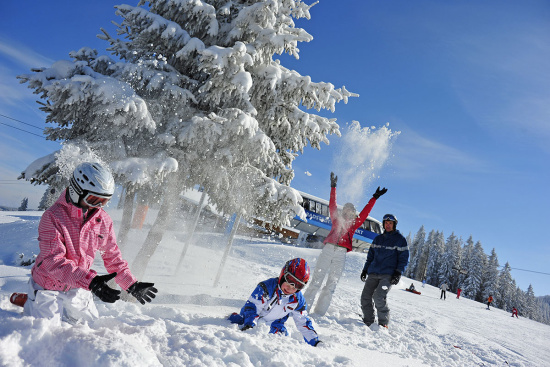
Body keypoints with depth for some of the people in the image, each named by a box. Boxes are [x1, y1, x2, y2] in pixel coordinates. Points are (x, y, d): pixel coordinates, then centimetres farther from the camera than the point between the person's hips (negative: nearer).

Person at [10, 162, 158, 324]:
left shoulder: (103, 220, -8)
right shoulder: (52, 217, -23)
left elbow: (112, 256, 2)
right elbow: (54, 261, -31)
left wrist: (132, 285, -3)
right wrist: (91, 281, -43)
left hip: (78, 289, 5)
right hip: (49, 286, -5)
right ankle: (28, 302, 26)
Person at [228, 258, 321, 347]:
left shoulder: (298, 300, -15)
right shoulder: (267, 287, -30)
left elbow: (303, 323, -7)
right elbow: (252, 306, -31)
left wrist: (315, 342, -12)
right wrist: (249, 325, -46)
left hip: (273, 323, 3)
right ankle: (234, 317, 20)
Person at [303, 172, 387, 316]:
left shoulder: (354, 224, 19)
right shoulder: (336, 219, 18)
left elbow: (365, 213, 21)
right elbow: (332, 205, 18)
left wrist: (374, 198, 21)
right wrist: (333, 187, 18)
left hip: (341, 255, 1)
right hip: (327, 250, -1)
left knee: (331, 285, 0)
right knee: (316, 280, -5)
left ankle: (319, 313, 4)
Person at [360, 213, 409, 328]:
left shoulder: (400, 239, 4)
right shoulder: (377, 239, 17)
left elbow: (404, 258, 2)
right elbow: (370, 256, 23)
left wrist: (398, 273, -9)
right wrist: (365, 270, 16)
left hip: (388, 275, -5)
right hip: (373, 273, 5)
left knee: (379, 297, -20)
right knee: (365, 297, -4)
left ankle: (383, 323, -4)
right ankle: (368, 321, 9)